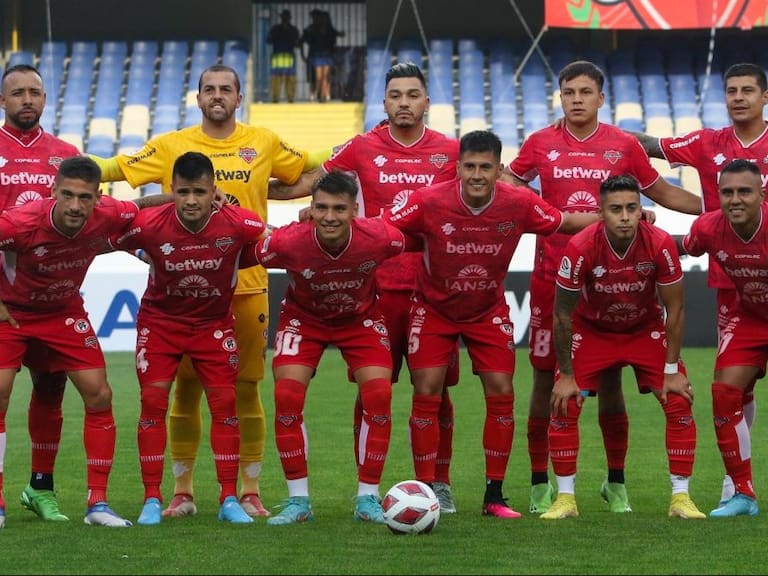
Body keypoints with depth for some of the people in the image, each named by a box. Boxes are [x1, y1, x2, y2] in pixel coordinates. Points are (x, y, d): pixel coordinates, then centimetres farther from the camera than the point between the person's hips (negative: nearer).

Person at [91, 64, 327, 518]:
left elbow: (310, 166, 19)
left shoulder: (264, 143, 7)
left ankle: (250, 493, 13)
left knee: (246, 387, 3)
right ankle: (182, 492, 14)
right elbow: (115, 170, 4)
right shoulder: (171, 146, 4)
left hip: (247, 284, 0)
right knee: (186, 386, 4)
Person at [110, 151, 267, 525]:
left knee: (225, 403, -3)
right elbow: (105, 242, -8)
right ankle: (152, 500, 0)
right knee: (153, 402, -8)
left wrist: (235, 262, -5)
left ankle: (229, 500, 6)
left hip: (214, 322, 1)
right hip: (159, 321, -1)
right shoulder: (149, 225, -24)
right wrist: (148, 258, -6)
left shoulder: (237, 224, -23)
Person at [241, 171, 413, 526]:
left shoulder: (380, 237, -31)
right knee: (287, 396, -17)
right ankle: (298, 501, -3)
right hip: (303, 319, 0)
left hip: (362, 319, 1)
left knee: (379, 395, -16)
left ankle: (368, 499, -1)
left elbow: (422, 245, -9)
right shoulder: (287, 242, -34)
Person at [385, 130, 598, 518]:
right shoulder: (429, 201, -24)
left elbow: (566, 222, -2)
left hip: (489, 310, 2)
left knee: (501, 394, -5)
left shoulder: (519, 204, -18)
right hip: (434, 308, -2)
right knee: (427, 395, -8)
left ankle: (494, 497, 5)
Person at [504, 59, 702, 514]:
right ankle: (540, 486, 10)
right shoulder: (540, 144, 3)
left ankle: (616, 484, 17)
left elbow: (661, 192, 16)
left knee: (610, 379, 4)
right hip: (552, 277, 0)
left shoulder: (623, 145, 4)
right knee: (546, 378, 1)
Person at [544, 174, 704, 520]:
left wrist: (671, 370, -12)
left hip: (647, 329, 1)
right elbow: (562, 315, -17)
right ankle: (565, 498, 0)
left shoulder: (661, 245, -27)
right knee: (564, 406, -13)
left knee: (679, 403, -11)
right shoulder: (580, 248, -30)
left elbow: (674, 309, -14)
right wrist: (566, 375, -14)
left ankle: (681, 498, 0)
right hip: (591, 331, -1)